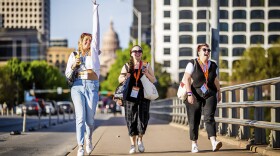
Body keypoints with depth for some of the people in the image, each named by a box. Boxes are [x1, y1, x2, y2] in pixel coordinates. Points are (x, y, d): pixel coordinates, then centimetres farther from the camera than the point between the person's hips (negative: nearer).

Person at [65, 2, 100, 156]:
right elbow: (67, 74, 13)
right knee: (80, 117, -13)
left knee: (90, 119, 1)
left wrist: (95, 9, 1)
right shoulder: (73, 55, 12)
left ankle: (89, 138, 32)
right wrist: (73, 65, -8)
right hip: (77, 86, 0)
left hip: (92, 87, 0)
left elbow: (96, 31, 4)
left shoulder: (94, 51, 10)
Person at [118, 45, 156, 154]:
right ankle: (133, 145, 7)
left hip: (143, 96, 0)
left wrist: (147, 74, -8)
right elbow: (119, 80, 14)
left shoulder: (146, 66, 11)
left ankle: (140, 139, 19)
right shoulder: (127, 66, 11)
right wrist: (125, 77, -9)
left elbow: (154, 80, 12)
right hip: (130, 96, 0)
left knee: (143, 119, -7)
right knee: (131, 120, -1)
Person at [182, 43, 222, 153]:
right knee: (194, 121, 3)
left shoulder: (213, 66, 10)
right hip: (195, 96, -2)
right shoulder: (192, 64, -3)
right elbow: (186, 79, -10)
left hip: (210, 95, 2)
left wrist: (219, 93, 24)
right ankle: (194, 144, 15)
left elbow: (216, 81, 20)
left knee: (209, 117, -15)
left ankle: (214, 142, -28)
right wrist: (189, 94, -19)